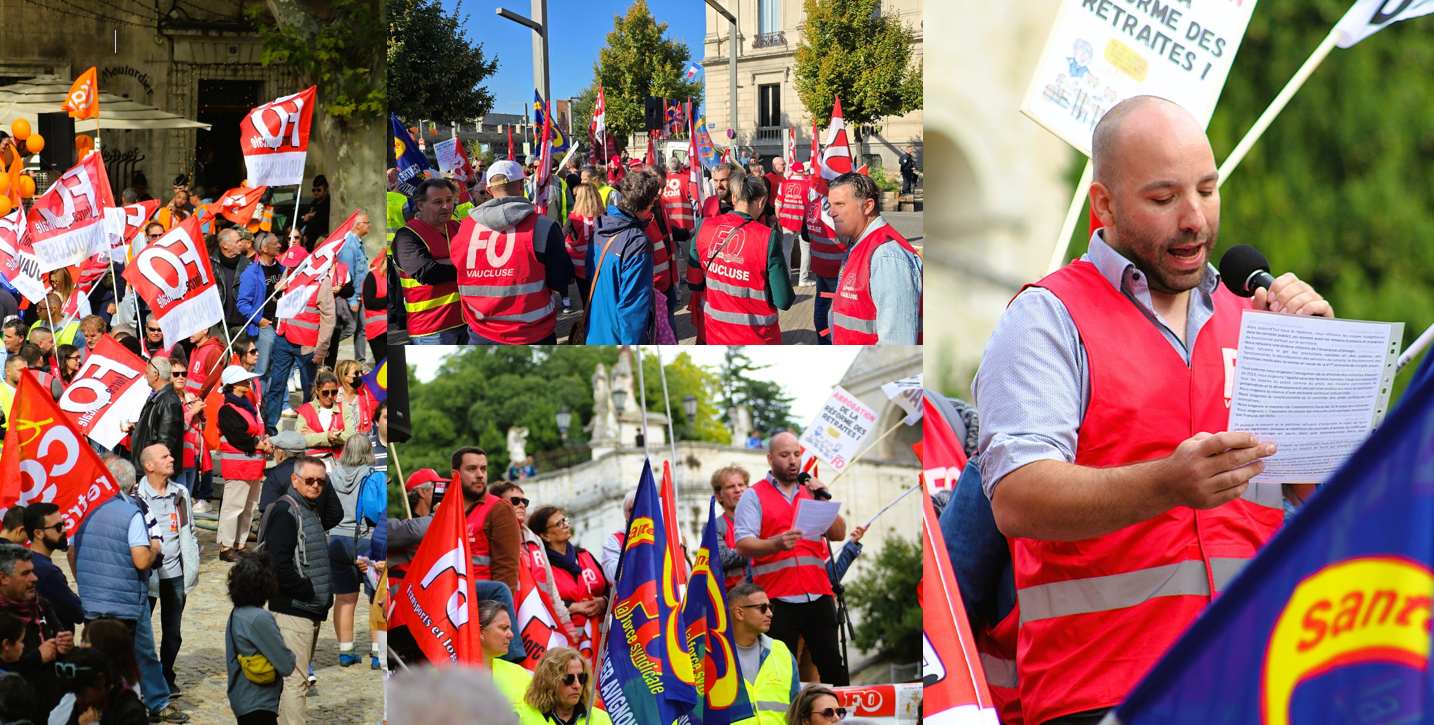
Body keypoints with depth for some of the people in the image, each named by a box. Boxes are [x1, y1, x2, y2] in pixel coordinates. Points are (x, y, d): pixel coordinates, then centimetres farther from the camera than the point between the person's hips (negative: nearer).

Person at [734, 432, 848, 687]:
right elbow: (743, 545, -7)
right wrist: (777, 544, -26)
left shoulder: (811, 491, 19)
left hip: (818, 596, 4)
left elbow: (839, 534, 10)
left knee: (833, 667, 1)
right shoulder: (754, 496, 5)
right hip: (778, 599, -4)